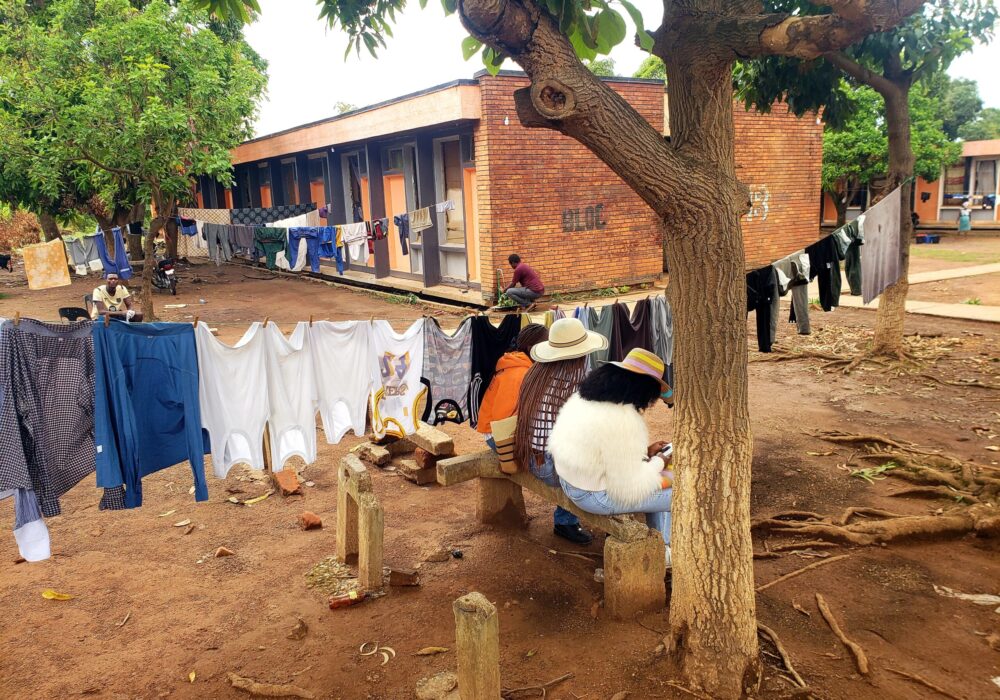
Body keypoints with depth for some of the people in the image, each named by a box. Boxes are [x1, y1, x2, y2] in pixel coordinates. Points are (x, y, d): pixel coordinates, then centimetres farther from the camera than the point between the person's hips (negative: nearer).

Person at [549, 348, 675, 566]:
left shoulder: (581, 398, 1)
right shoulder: (624, 421, -28)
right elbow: (630, 489, -22)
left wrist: (645, 452, 9)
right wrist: (658, 462, -6)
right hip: (598, 497, -9)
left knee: (667, 477, 19)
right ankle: (663, 554, 26)